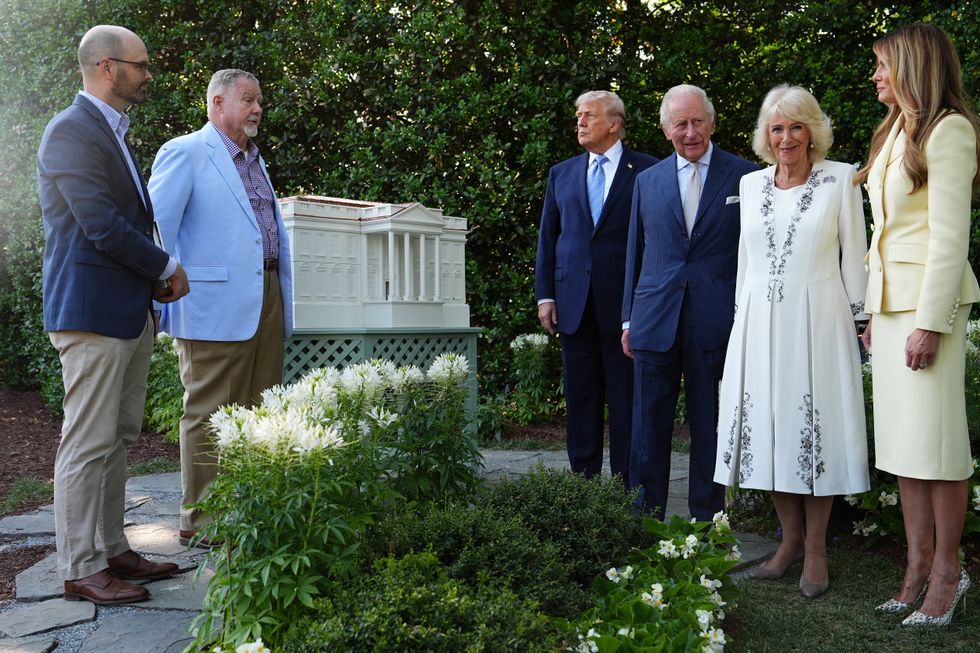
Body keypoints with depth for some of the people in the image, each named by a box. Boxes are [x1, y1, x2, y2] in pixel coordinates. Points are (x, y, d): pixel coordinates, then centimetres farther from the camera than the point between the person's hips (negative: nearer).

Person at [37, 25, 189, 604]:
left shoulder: (112, 132, 19)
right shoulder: (72, 131, -11)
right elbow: (101, 225, -19)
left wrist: (156, 276, 7)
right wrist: (167, 268, -7)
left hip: (131, 311, 10)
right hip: (92, 312, -9)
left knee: (118, 440, 13)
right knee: (88, 445, -2)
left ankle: (112, 550, 24)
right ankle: (81, 570, 8)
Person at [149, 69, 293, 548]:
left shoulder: (255, 160, 22)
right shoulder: (184, 153, -1)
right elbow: (154, 229, -6)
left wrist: (283, 301, 18)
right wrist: (159, 304, -11)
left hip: (267, 299, 8)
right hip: (216, 306, -7)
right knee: (210, 416, -2)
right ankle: (201, 523, 8)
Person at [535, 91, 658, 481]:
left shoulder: (646, 171, 1)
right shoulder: (561, 174, 13)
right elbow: (547, 238, 12)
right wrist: (545, 295, 4)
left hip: (625, 303, -4)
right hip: (574, 303, 4)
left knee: (626, 402, 2)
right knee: (580, 401, 9)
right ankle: (583, 483, 19)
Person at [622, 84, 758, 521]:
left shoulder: (744, 176, 3)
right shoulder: (647, 180, 12)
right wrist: (628, 319, 12)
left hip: (716, 321, -2)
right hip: (655, 319, 3)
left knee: (710, 425, 7)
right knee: (649, 425, 7)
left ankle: (706, 518, 19)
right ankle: (645, 516, 18)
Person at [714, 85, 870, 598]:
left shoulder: (840, 179, 0)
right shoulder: (750, 184, 11)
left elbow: (855, 255, 2)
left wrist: (862, 318, 0)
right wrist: (742, 319, 14)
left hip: (818, 319, -4)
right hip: (760, 321, 4)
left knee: (815, 429, 0)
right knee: (768, 426, 6)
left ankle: (815, 548, 13)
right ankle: (791, 538, 21)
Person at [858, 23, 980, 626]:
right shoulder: (895, 132, 18)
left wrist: (930, 322, -18)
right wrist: (876, 315, 12)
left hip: (931, 299, -8)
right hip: (890, 298, 8)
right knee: (901, 439, 7)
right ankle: (919, 565, 14)